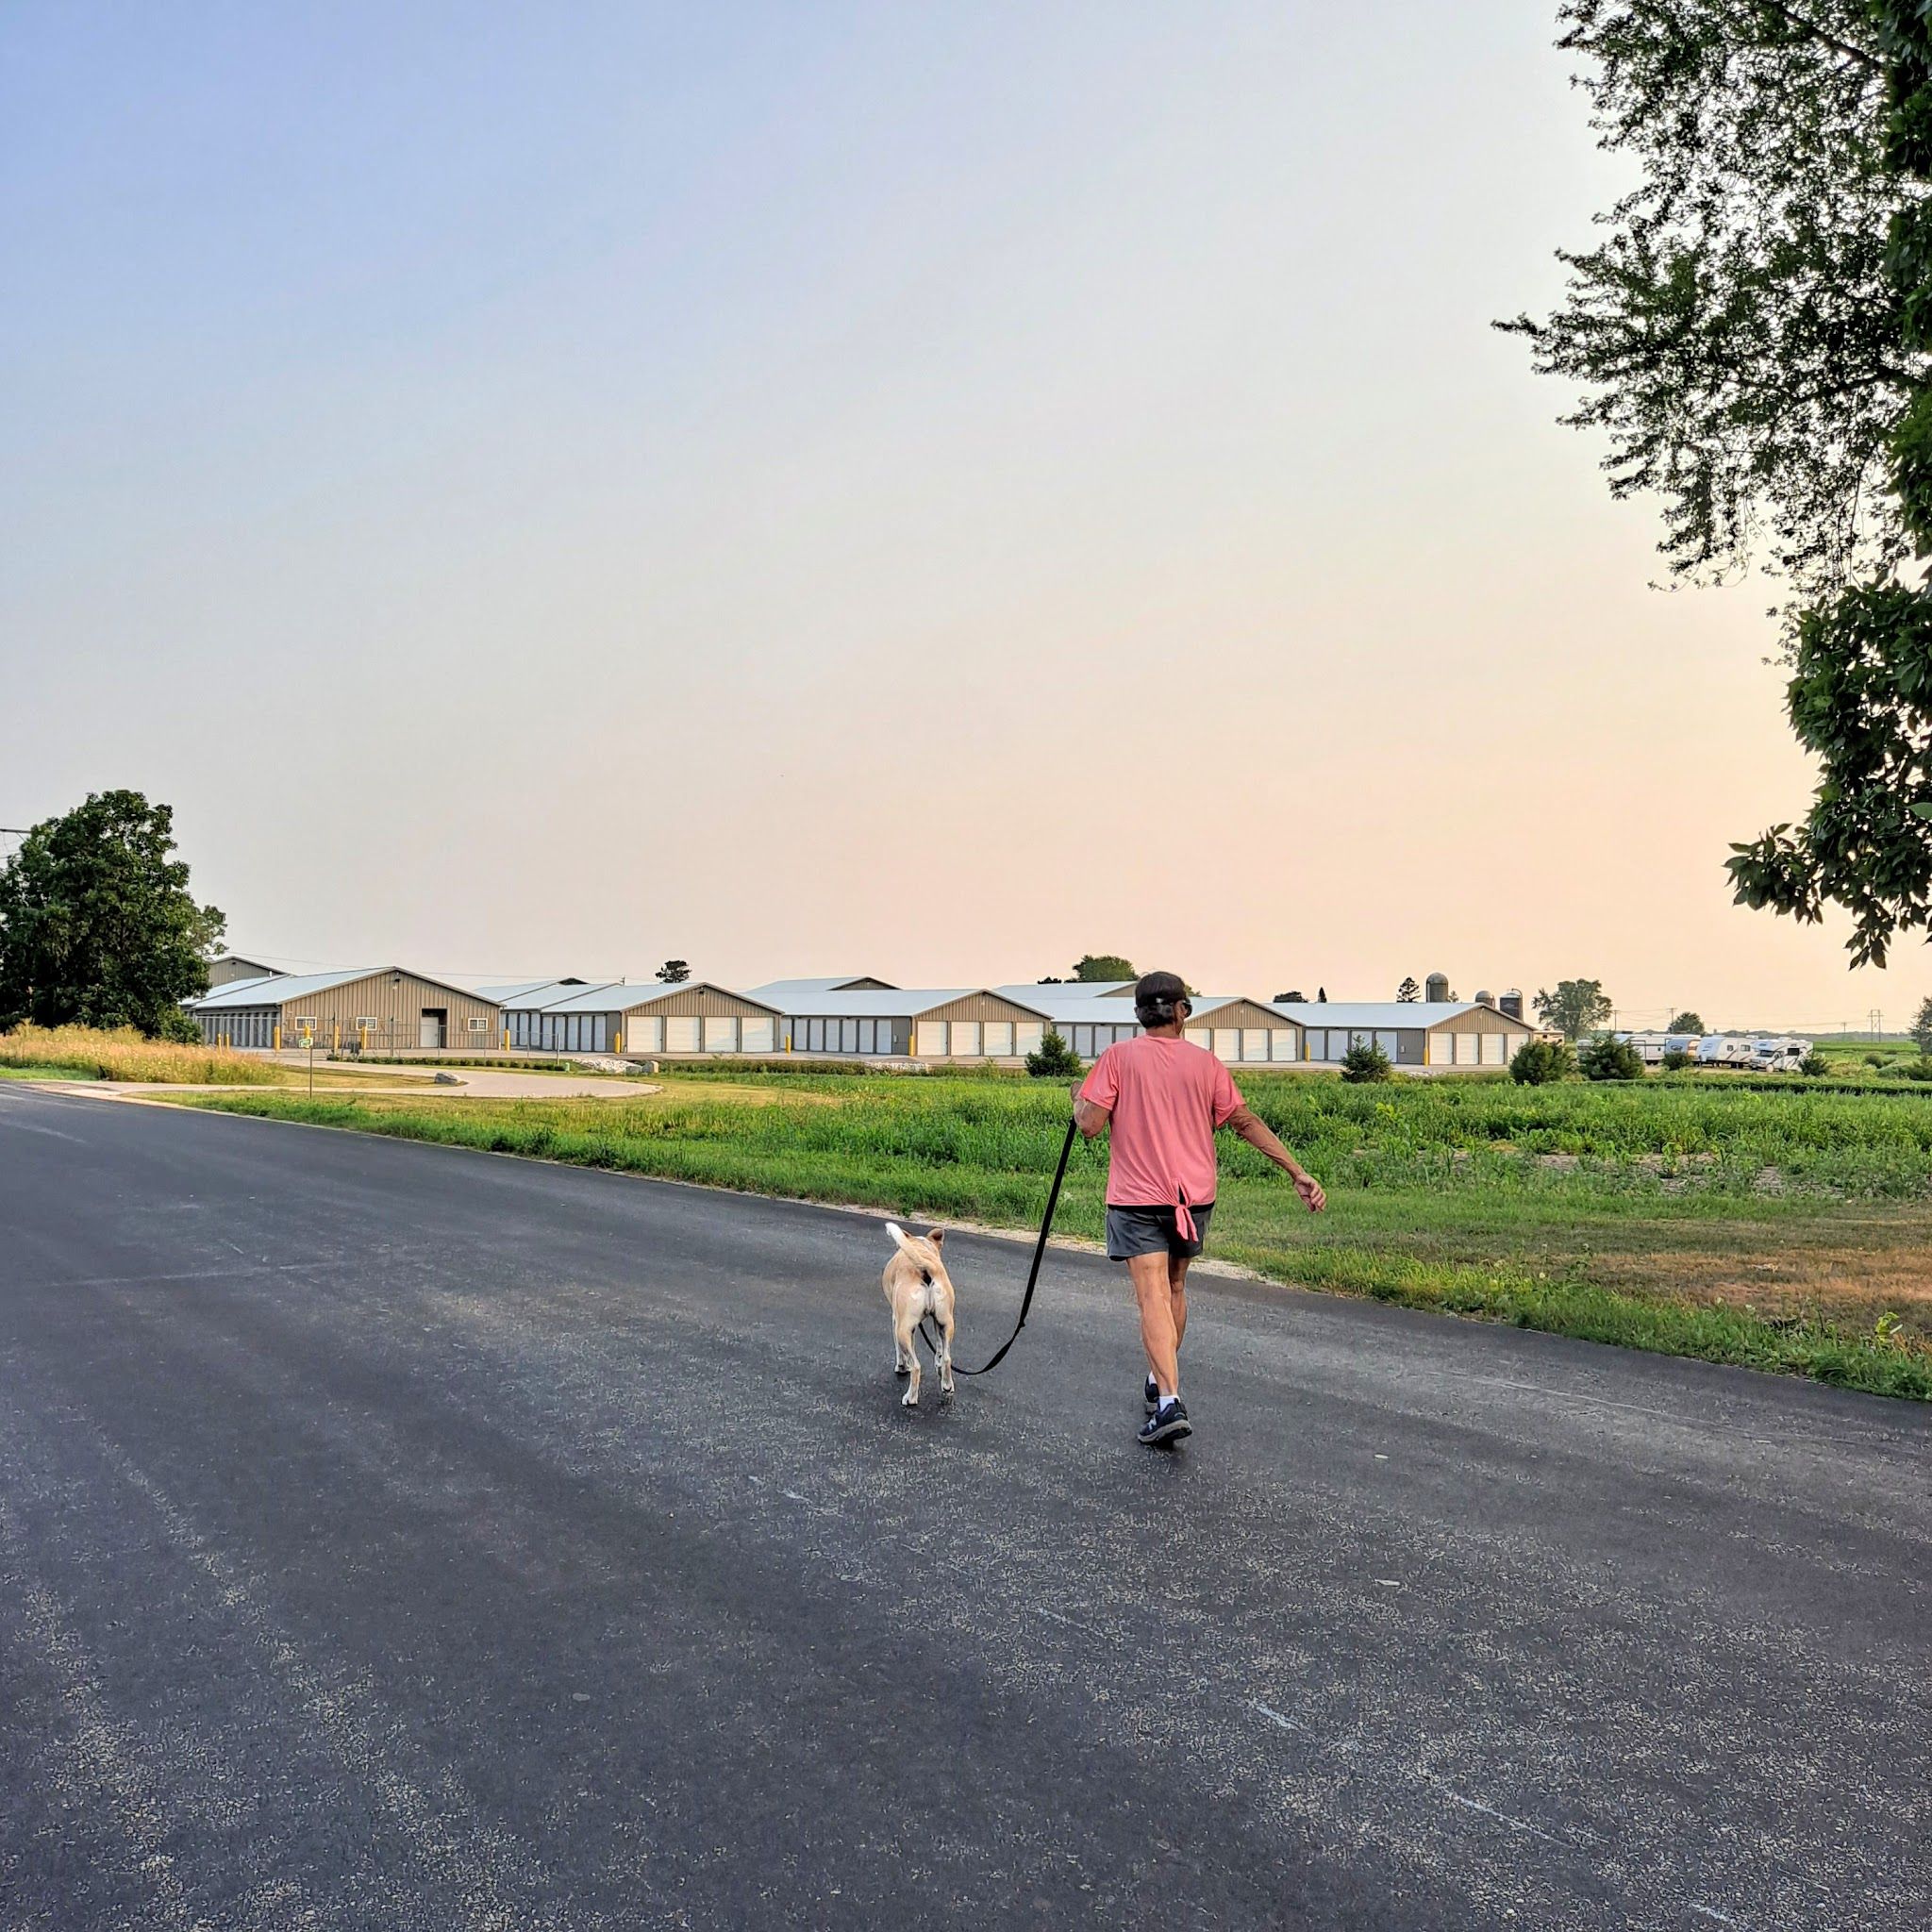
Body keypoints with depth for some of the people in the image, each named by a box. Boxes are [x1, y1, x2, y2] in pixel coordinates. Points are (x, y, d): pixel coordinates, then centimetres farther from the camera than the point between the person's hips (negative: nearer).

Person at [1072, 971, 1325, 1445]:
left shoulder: (1119, 1056, -7)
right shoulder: (1205, 1062, 2)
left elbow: (1089, 1125, -12)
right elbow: (1246, 1122, 0)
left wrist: (1079, 1099, 11)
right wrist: (1298, 1173, 3)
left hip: (1138, 1197, -4)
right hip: (1193, 1196, 4)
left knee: (1153, 1298, -8)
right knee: (1174, 1289, 21)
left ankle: (1169, 1402, -21)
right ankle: (1159, 1385, 34)